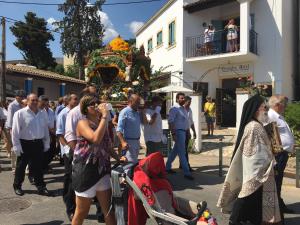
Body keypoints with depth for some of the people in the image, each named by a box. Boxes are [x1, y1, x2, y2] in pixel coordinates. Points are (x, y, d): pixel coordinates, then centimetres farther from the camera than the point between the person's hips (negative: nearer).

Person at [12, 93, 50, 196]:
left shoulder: (43, 114, 6)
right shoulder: (20, 113, -9)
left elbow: (46, 129, 11)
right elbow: (15, 131, -9)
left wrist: (46, 143, 11)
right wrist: (16, 145, -11)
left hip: (38, 143, 4)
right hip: (25, 144, -3)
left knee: (38, 166, 11)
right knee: (21, 166, 13)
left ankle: (41, 187, 20)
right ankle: (17, 186, 31)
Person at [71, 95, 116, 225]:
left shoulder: (101, 123, 9)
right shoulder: (83, 123, -12)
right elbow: (96, 138, -32)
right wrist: (105, 116, -25)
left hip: (102, 169, 6)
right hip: (86, 170, -6)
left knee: (109, 209, 10)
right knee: (81, 212, 10)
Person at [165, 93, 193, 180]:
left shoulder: (184, 108, 15)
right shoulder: (174, 109, -11)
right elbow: (170, 121, -17)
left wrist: (187, 132, 16)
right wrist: (173, 134, -21)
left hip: (184, 132, 9)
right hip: (178, 132, -9)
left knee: (175, 151, 16)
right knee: (182, 153, -6)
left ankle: (168, 167, 28)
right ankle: (186, 172, -2)